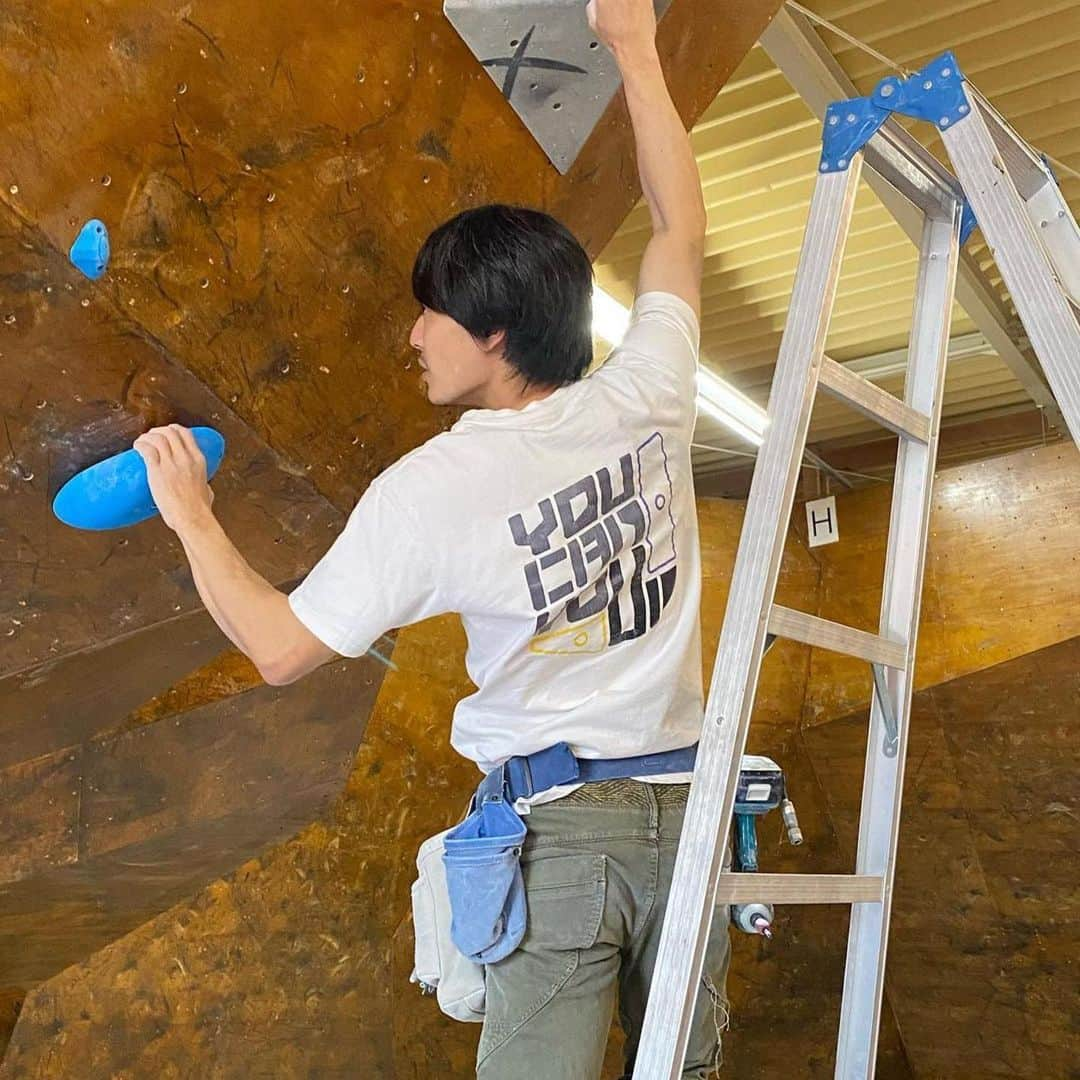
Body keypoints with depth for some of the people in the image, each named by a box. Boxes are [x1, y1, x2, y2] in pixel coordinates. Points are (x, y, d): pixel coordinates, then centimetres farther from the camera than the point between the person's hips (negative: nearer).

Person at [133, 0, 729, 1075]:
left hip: (554, 824, -4)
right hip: (685, 806, 5)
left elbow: (282, 648, -5)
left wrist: (191, 516, 8)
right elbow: (682, 229, 17)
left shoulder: (428, 488, -11)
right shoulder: (644, 400, 0)